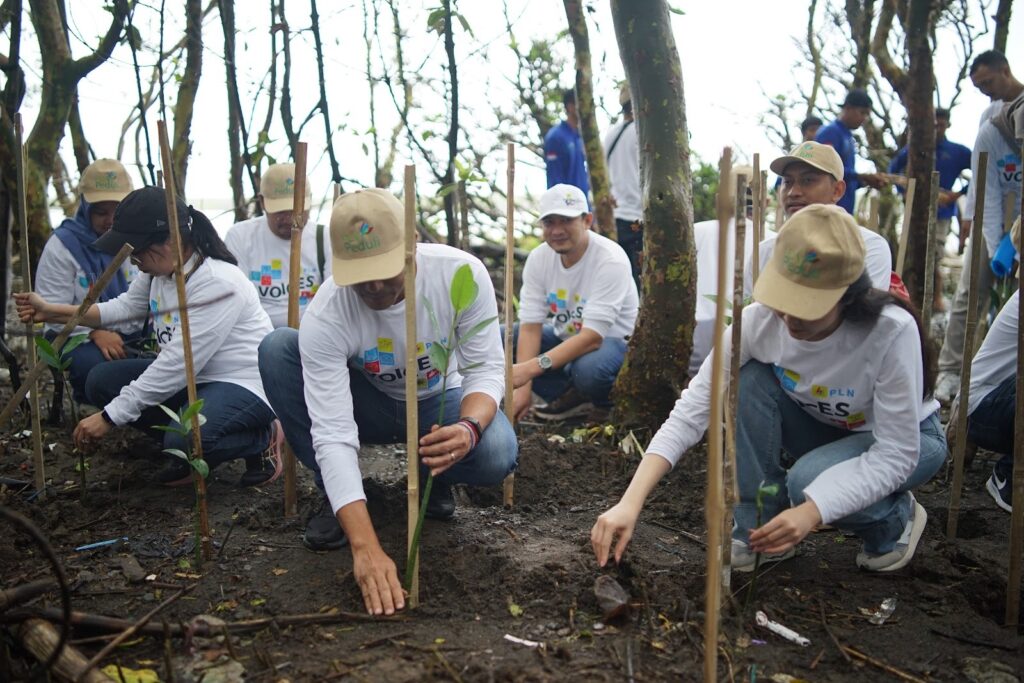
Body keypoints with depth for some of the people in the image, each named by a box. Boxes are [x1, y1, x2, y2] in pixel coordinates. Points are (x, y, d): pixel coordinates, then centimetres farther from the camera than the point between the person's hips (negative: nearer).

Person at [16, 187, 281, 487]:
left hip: (246, 383, -9)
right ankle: (191, 449, 7)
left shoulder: (217, 284, -27)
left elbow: (177, 364, -27)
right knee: (101, 381, 0)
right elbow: (124, 307, 13)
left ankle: (261, 439, -3)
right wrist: (49, 311, 4)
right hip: (190, 377, 10)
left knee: (185, 440, -35)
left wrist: (110, 417, -22)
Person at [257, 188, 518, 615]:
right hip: (371, 404, 1)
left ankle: (432, 475, 6)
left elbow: (487, 369, -21)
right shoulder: (326, 315, -30)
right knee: (277, 349, -25)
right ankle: (336, 496, -8)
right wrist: (366, 547, -44)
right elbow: (333, 433, -35)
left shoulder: (462, 273, -27)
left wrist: (469, 427, -46)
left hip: (442, 401, 0)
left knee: (497, 454, -33)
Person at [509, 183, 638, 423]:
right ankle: (571, 395, -4)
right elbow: (530, 326, -12)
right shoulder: (538, 258, -10)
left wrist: (530, 368, -40)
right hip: (565, 338, 6)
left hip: (613, 340, -6)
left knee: (587, 369, -40)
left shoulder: (611, 260, -26)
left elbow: (592, 337, -32)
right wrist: (522, 386, -25)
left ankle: (607, 400, -2)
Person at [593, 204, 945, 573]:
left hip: (909, 436, -3)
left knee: (809, 480, -33)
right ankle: (757, 530, -10)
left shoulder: (892, 331, -35)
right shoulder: (760, 320, -27)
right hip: (823, 429, 3)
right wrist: (630, 503, -41)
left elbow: (898, 454, -29)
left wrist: (811, 511, -42)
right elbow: (690, 412, -30)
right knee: (750, 381, -26)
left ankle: (897, 517, 1)